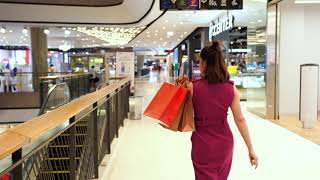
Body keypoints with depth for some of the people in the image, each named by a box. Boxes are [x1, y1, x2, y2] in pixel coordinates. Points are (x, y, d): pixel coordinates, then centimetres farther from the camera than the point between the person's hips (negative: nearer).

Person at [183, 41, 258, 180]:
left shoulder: (193, 87, -13)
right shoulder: (231, 88, -7)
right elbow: (240, 120, -7)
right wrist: (250, 149, 0)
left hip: (202, 143, -3)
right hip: (224, 141, 3)